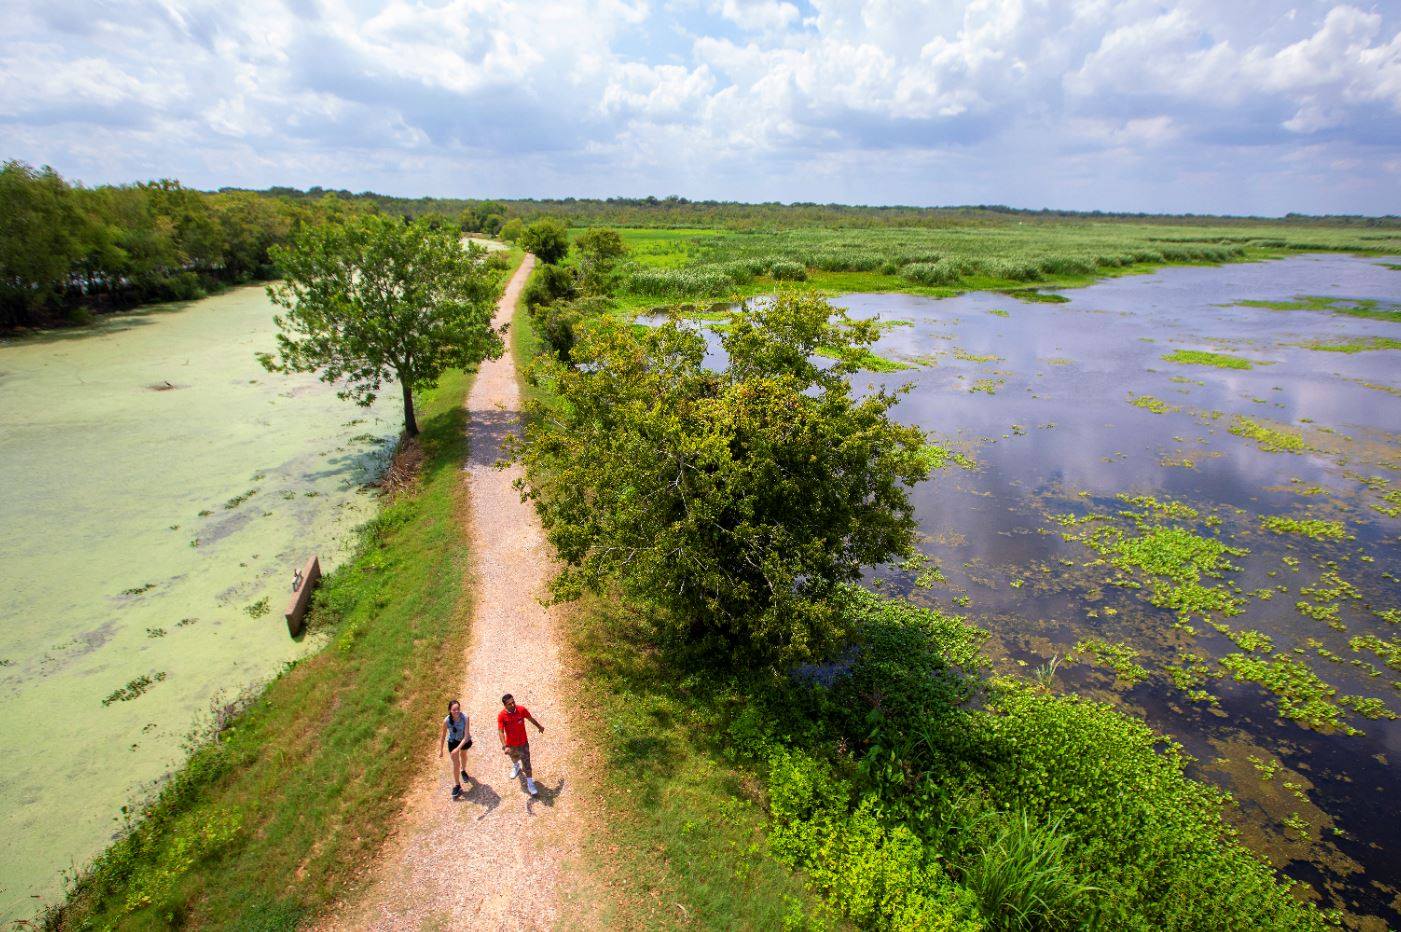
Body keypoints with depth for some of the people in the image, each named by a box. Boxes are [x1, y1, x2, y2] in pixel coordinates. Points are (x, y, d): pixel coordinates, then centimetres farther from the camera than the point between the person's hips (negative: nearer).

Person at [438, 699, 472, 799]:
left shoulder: (465, 718, -36)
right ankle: (456, 785, 23)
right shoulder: (447, 721, -32)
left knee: (463, 755, 30)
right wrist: (440, 750, -6)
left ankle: (463, 771, 60)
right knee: (456, 764, 1)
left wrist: (458, 748, -37)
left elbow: (466, 736, -31)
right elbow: (443, 736, -15)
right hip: (453, 741, -1)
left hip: (464, 740, 1)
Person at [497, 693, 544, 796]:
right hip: (510, 744, 1)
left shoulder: (522, 709, -21)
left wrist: (539, 726, 13)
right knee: (514, 758, 30)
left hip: (523, 743, -1)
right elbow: (501, 732, -25)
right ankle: (516, 767, 63)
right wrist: (505, 747, -36)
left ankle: (530, 783, 22)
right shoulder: (501, 715, -25)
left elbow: (530, 718, -3)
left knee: (526, 764, 3)